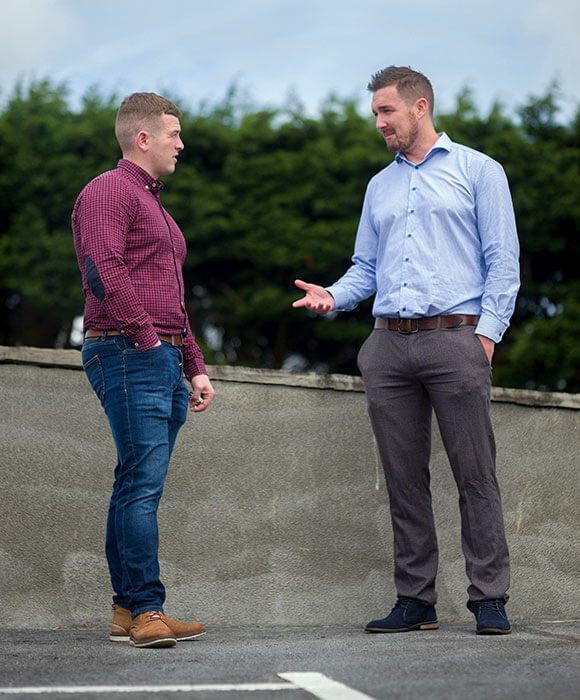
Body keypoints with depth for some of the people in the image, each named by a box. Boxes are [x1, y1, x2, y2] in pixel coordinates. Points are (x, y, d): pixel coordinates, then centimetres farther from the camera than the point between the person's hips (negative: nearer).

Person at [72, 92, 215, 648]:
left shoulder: (155, 206, 28)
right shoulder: (108, 191, -3)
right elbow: (103, 269, -19)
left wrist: (195, 366, 24)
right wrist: (145, 336, -19)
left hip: (164, 360, 10)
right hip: (128, 354, -9)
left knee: (137, 486, 8)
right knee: (143, 482, -13)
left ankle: (126, 611, 10)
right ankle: (147, 611, -13)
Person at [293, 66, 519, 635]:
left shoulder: (477, 170, 8)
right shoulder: (379, 186, 23)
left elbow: (502, 259, 1)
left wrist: (487, 330, -9)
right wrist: (332, 296, 1)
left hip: (456, 337, -4)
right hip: (389, 344, 5)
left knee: (475, 475, -5)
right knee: (404, 478, 4)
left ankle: (489, 598, 1)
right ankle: (415, 599, 11)